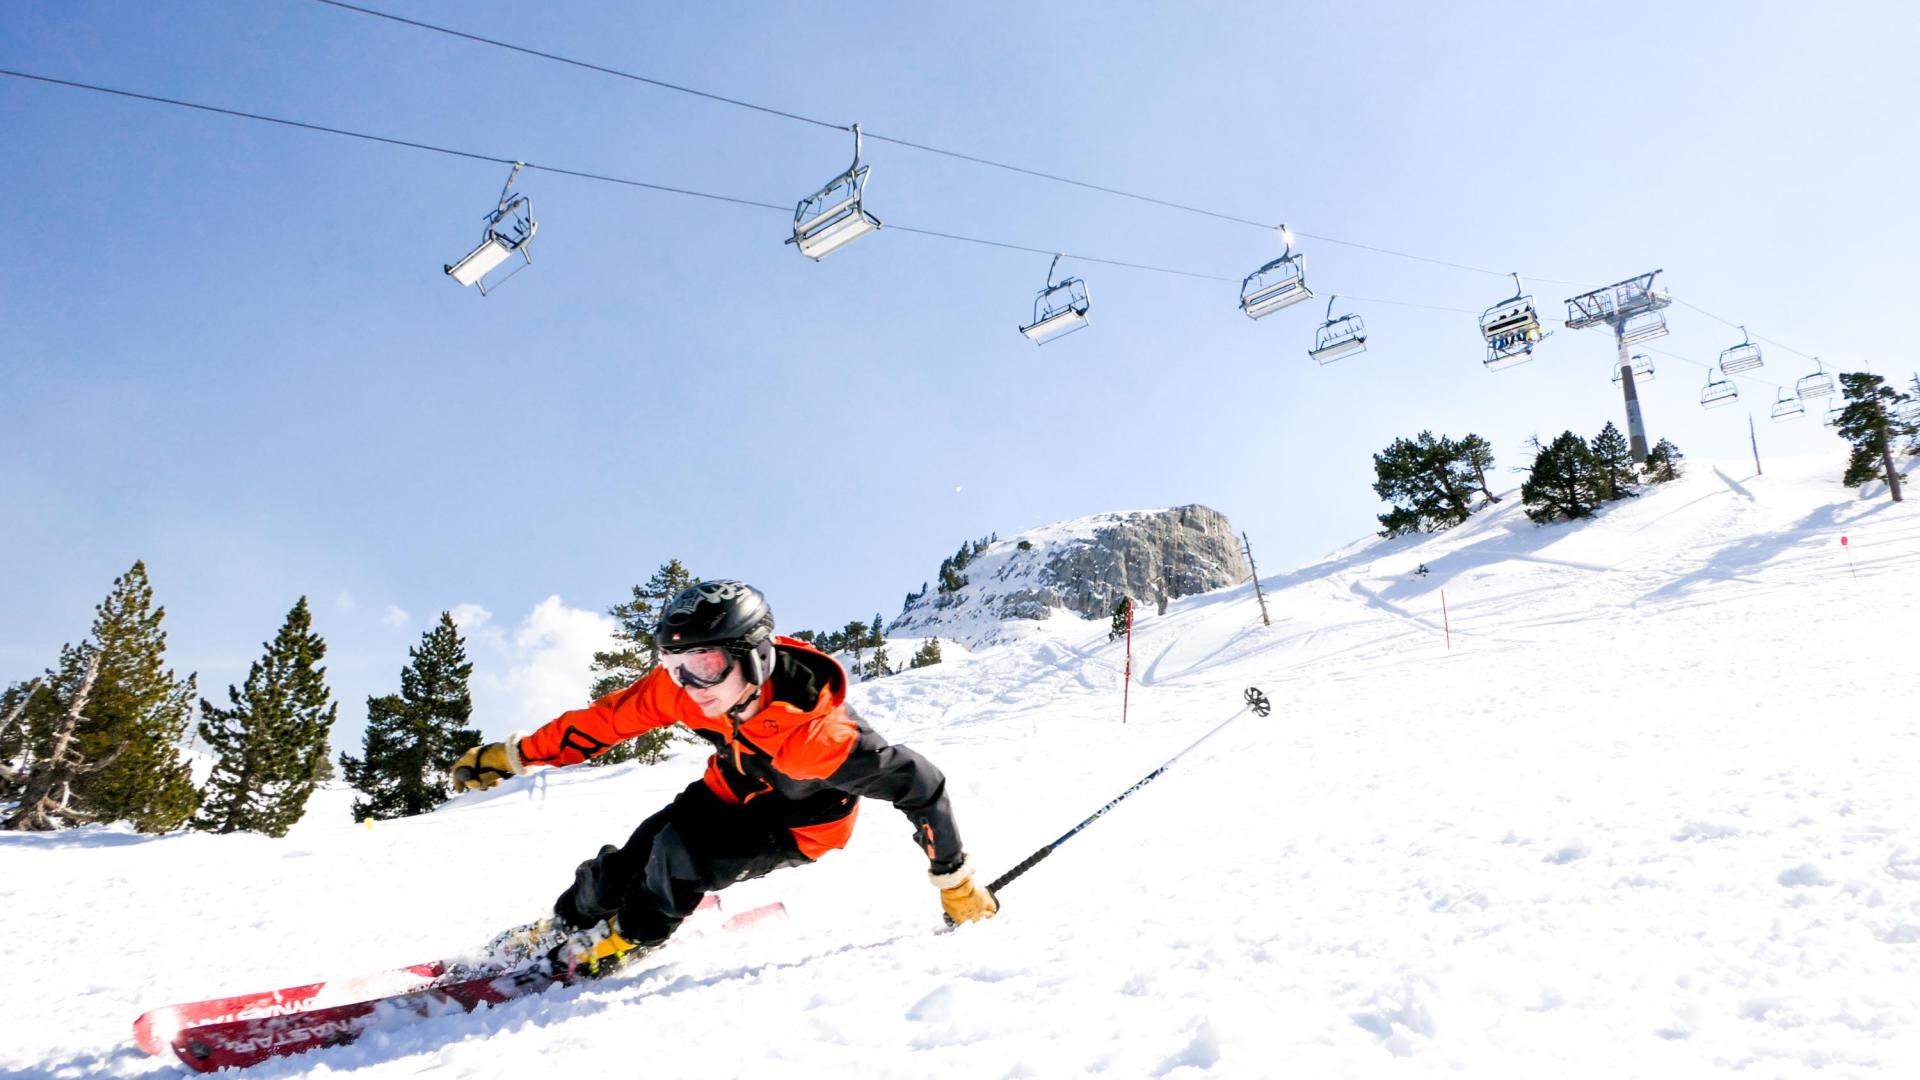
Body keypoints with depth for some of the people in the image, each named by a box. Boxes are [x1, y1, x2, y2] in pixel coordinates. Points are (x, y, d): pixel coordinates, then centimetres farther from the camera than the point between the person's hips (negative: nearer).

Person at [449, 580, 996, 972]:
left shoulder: (813, 736, -42)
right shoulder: (681, 686, -28)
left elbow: (916, 783, -35)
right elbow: (607, 719, -14)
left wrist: (955, 882, -27)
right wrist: (514, 754, -11)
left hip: (799, 824, -5)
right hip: (733, 787, 5)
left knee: (681, 854, -24)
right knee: (638, 851, -6)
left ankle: (631, 936, 8)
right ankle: (567, 924, 27)